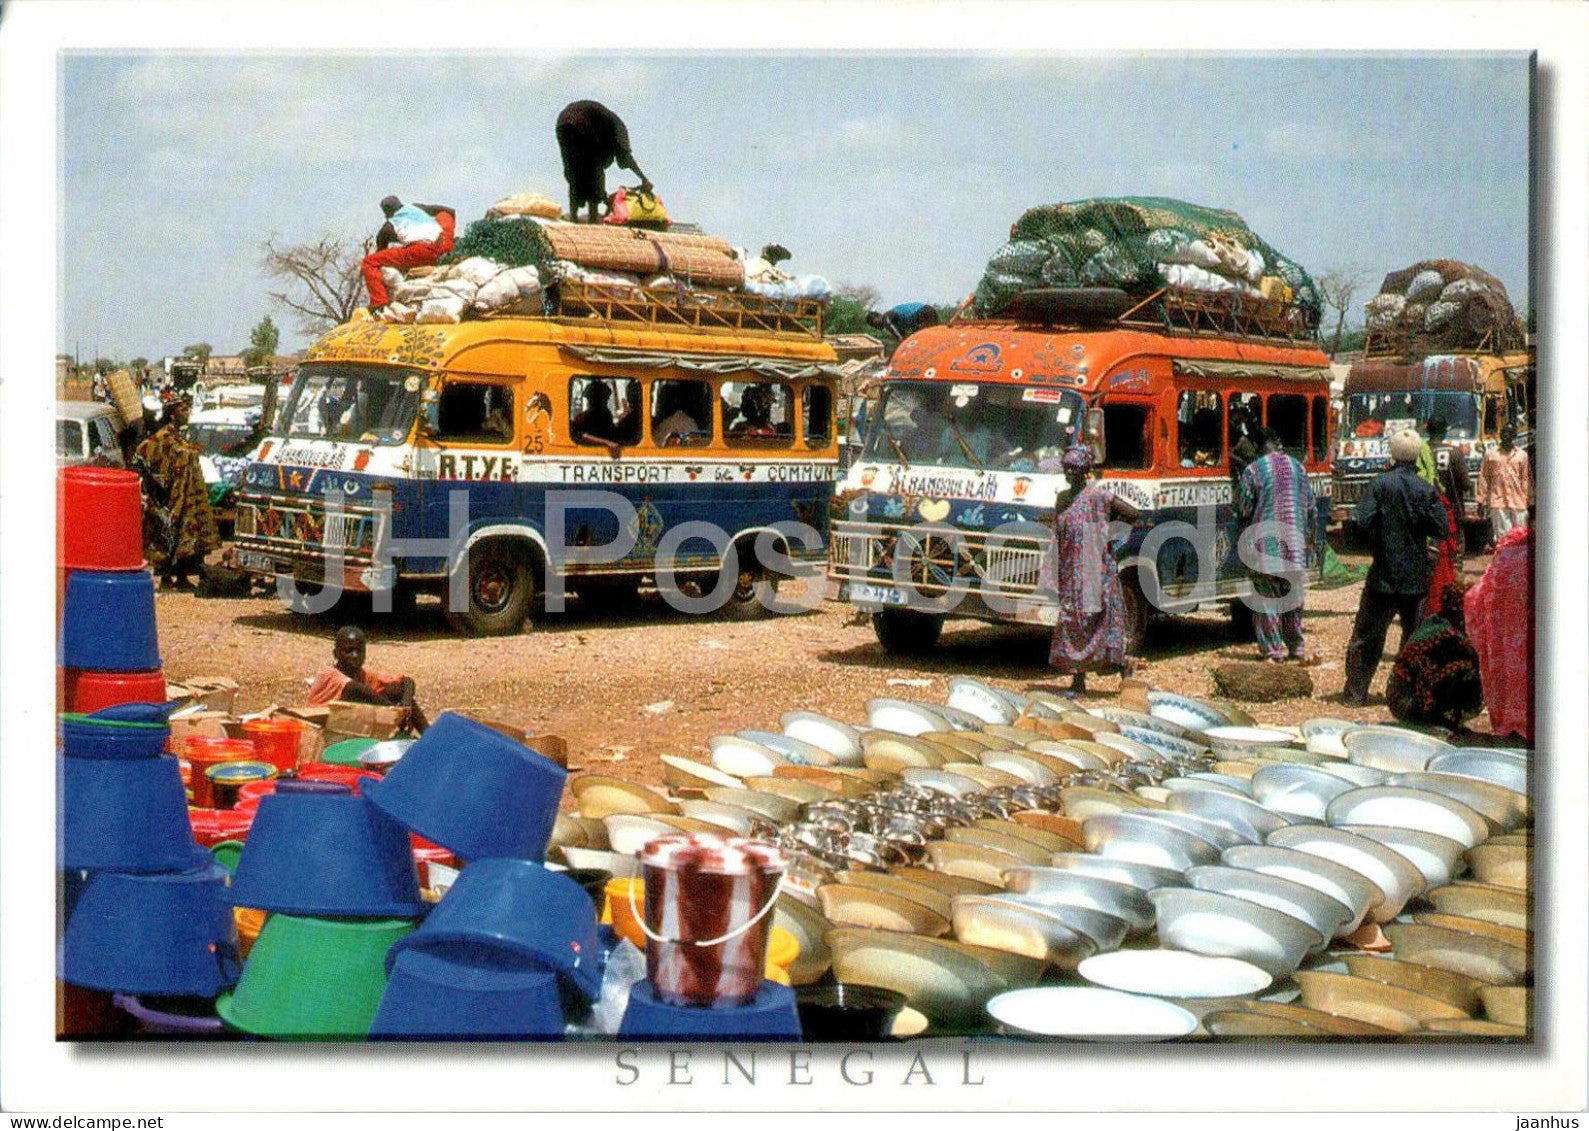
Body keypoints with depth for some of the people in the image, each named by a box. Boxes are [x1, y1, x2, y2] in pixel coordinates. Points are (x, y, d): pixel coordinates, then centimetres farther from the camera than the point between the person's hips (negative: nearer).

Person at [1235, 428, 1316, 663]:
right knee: (1293, 596, 14)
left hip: (1265, 543, -4)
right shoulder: (1297, 467, 7)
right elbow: (1310, 505, 13)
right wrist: (1308, 536, 22)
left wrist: (1244, 533, 13)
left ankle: (1272, 649, 1)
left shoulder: (1254, 470, -7)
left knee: (1267, 597, 1)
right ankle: (1297, 646, 18)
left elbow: (1244, 507, -4)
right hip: (1295, 544, 4)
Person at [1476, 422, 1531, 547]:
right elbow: (1483, 478, 8)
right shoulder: (1490, 454, 8)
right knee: (1502, 536, -4)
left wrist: (1526, 501, 3)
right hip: (1497, 502, -1)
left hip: (1518, 503, 1)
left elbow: (1525, 479, 10)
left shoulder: (1522, 455, 10)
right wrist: (1481, 501, 3)